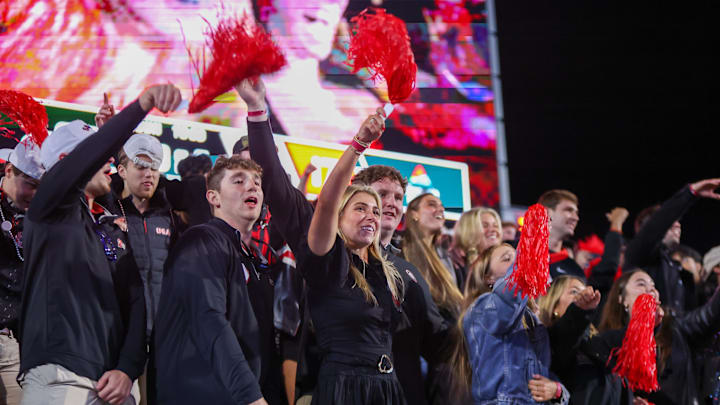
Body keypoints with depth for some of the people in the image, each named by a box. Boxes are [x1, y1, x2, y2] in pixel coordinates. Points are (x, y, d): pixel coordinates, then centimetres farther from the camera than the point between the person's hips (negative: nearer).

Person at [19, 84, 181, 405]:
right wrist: (143, 104, -29)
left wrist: (128, 369, -4)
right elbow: (86, 158, -18)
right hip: (60, 379, -7)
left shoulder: (113, 231, 23)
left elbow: (135, 303, 14)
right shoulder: (52, 211, 2)